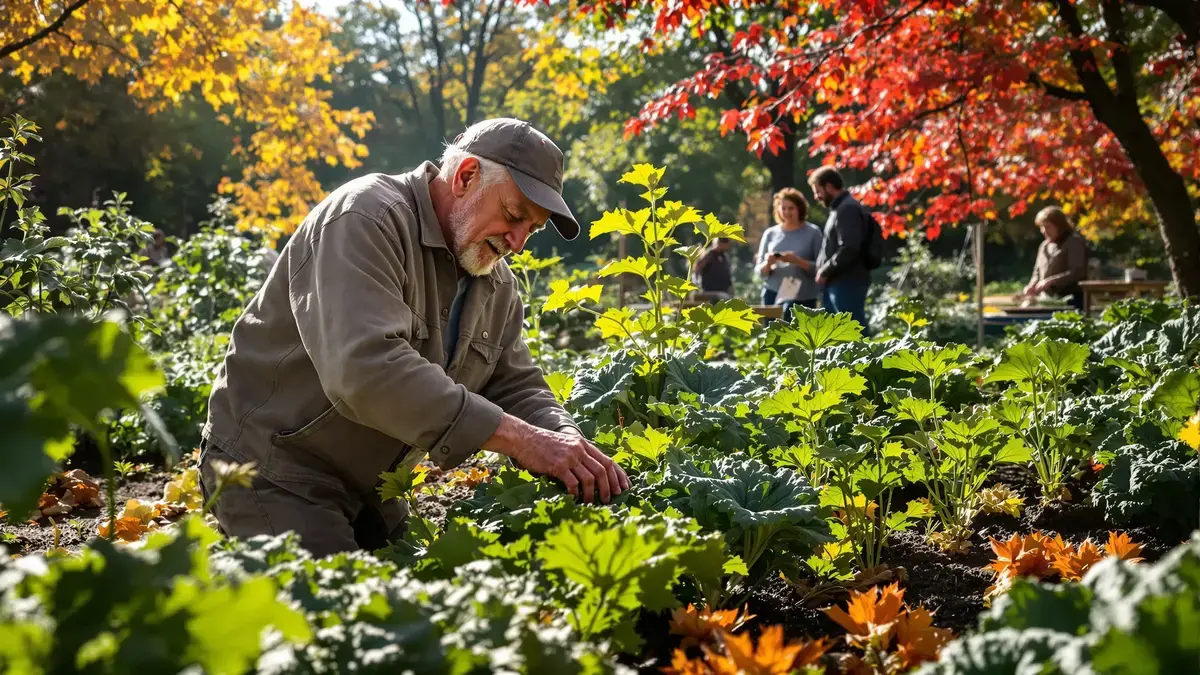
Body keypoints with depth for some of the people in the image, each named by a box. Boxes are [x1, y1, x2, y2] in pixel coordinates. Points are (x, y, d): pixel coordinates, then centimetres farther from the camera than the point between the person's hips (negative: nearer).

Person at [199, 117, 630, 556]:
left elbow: (518, 389, 6)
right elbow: (365, 368, -37)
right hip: (272, 467, -8)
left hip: (369, 483, 8)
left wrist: (568, 443, -19)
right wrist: (517, 438, -37)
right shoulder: (365, 219, -23)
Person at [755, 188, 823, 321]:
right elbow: (760, 272, 11)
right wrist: (767, 264, -11)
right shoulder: (770, 234, 10)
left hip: (803, 297, -3)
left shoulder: (813, 232, 2)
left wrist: (798, 261, -19)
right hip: (773, 293, 3)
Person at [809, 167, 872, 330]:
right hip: (838, 283, 11)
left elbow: (848, 249, -23)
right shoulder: (840, 208, 19)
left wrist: (825, 271, -13)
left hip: (848, 283, -11)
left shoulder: (848, 209, -13)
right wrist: (824, 270, 11)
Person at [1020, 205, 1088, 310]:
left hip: (1070, 301, -7)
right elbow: (1038, 272, 23)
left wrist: (1050, 281, -22)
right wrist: (1032, 286, 1)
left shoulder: (1074, 242, -6)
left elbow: (1077, 272, -17)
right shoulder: (1045, 246, 18)